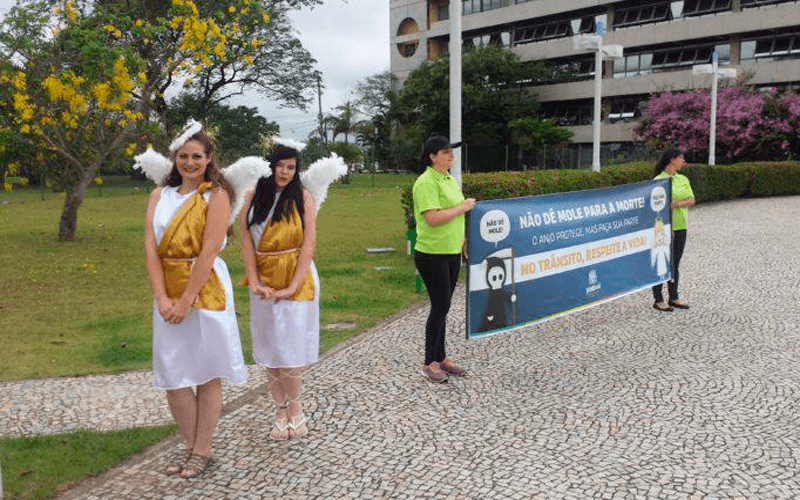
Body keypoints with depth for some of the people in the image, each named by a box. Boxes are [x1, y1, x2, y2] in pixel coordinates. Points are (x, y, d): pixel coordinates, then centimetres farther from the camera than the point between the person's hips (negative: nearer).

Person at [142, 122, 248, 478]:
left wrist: (186, 300, -16)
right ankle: (190, 445, 26)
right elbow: (150, 248, -1)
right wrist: (162, 298, -11)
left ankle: (202, 451, 18)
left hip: (205, 289, -5)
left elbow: (209, 251, -13)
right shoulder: (160, 195, 8)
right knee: (171, 374, 9)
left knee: (207, 374, 5)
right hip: (168, 292, 5)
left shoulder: (216, 194, -5)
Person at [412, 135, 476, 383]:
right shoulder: (426, 183, -15)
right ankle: (430, 363, 6)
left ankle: (440, 358, 24)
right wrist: (462, 207, -16)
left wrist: (464, 239, 13)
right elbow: (433, 218, -25)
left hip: (451, 253, 9)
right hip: (432, 254, -9)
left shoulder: (450, 179, 15)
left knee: (442, 307, 14)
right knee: (440, 306, -6)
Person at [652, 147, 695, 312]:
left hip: (680, 226, 6)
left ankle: (674, 297, 22)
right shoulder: (658, 180, -8)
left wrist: (679, 203, -15)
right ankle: (658, 300, 6)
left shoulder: (683, 179, 12)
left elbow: (692, 200, 6)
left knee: (675, 263, 12)